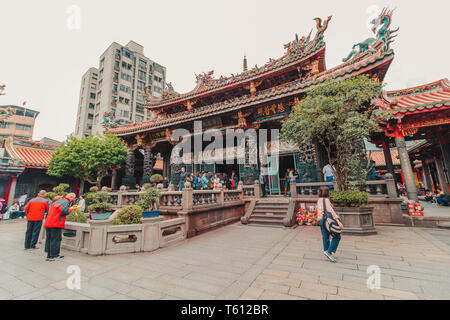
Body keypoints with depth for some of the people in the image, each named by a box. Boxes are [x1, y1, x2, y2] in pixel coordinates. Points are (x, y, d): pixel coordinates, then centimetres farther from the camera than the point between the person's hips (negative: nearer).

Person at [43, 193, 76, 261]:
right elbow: (65, 211, -20)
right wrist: (70, 209, -1)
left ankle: (49, 255, 21)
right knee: (55, 240, -1)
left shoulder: (57, 201, 21)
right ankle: (54, 256, 4)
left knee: (48, 239, 13)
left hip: (48, 223, 9)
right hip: (56, 224, -8)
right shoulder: (66, 201, -8)